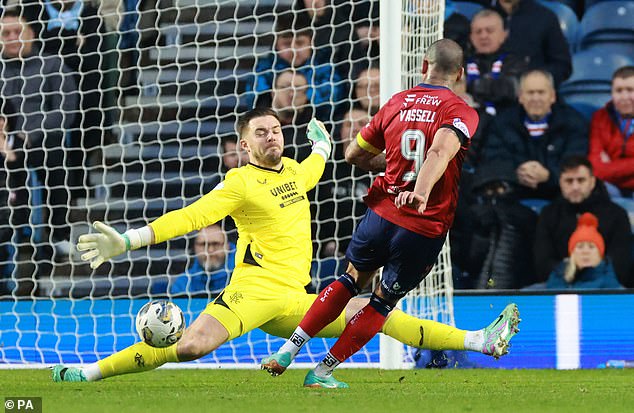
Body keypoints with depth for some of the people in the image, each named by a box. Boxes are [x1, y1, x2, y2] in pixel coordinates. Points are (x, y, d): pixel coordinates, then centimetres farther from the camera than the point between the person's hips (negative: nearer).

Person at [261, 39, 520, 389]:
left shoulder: (396, 104, 7)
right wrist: (422, 190, -43)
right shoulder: (460, 112, -7)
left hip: (381, 214, 3)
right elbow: (441, 152, -28)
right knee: (385, 300, 15)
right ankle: (322, 372, 15)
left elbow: (354, 154, 15)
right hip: (425, 229, -3)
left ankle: (288, 350, 18)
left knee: (353, 280, 26)